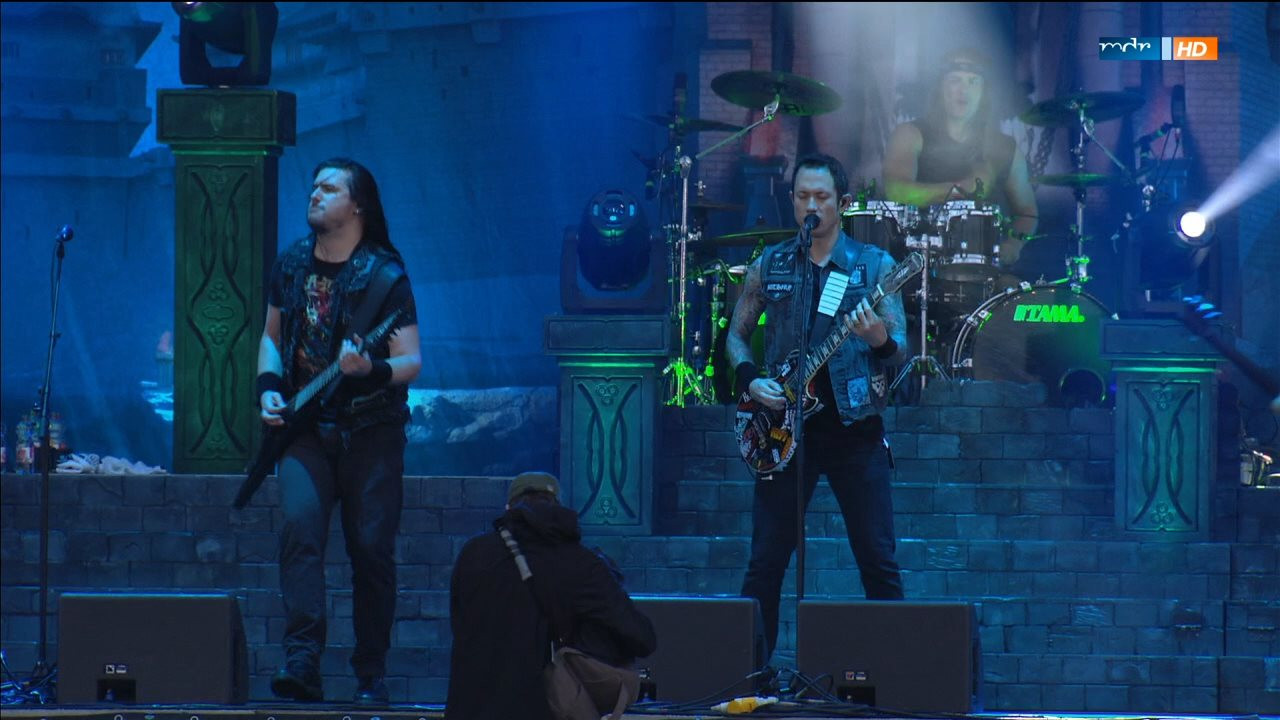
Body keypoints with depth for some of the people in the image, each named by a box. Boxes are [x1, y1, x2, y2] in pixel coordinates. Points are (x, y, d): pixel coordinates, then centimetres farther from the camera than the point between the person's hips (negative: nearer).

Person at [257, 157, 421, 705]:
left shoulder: (384, 275, -7)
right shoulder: (291, 264, 7)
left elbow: (411, 363, -9)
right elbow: (272, 334, 20)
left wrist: (372, 368, -30)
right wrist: (268, 387, 3)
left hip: (370, 431, -2)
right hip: (305, 430, 3)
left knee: (371, 548, -1)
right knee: (300, 526, -19)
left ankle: (371, 675, 11)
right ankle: (302, 662, -26)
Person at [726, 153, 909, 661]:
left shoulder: (874, 266, 4)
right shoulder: (768, 267, 9)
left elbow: (901, 350, 0)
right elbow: (737, 335, 16)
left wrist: (880, 341, -24)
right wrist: (751, 379, -4)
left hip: (854, 426, -1)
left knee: (878, 560, -3)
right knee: (765, 562, 2)